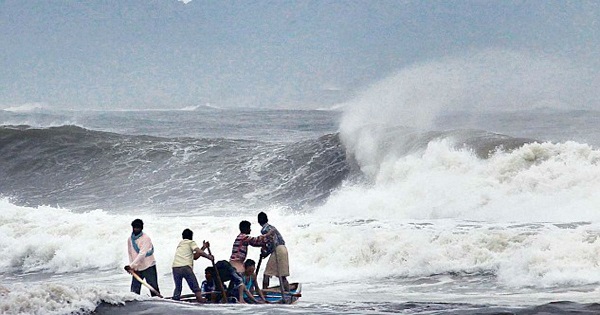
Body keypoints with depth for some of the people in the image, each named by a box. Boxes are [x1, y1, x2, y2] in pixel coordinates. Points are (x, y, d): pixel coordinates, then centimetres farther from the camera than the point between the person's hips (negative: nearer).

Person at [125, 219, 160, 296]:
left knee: (154, 289, -6)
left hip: (148, 267, -5)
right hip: (136, 269, 5)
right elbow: (130, 254, 12)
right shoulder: (130, 239, 7)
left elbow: (142, 254, -21)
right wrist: (132, 267, -1)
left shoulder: (146, 238, -12)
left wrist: (131, 266, -25)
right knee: (134, 290, 2)